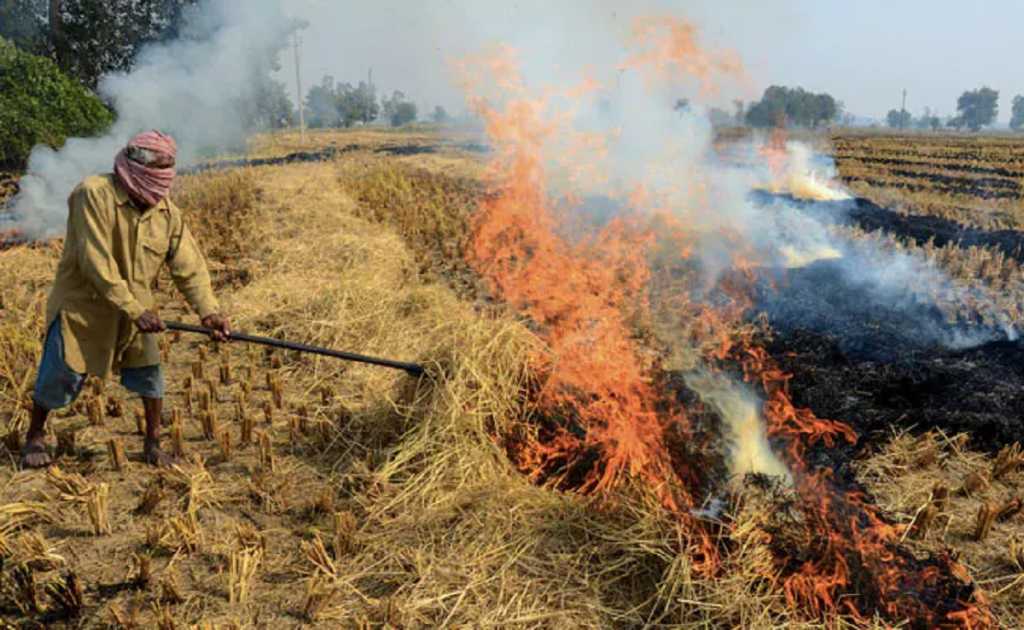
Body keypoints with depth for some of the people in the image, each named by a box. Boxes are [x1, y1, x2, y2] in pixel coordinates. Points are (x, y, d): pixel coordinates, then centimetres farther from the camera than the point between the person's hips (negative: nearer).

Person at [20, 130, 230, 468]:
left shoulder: (167, 212, -6)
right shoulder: (94, 194, -21)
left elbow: (189, 267, -6)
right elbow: (96, 262, -27)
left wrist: (209, 311, -21)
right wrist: (135, 311, -29)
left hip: (135, 306, 4)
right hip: (83, 303, -4)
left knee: (150, 373, 0)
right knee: (61, 375, 1)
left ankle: (153, 443, 21)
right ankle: (35, 437, 28)